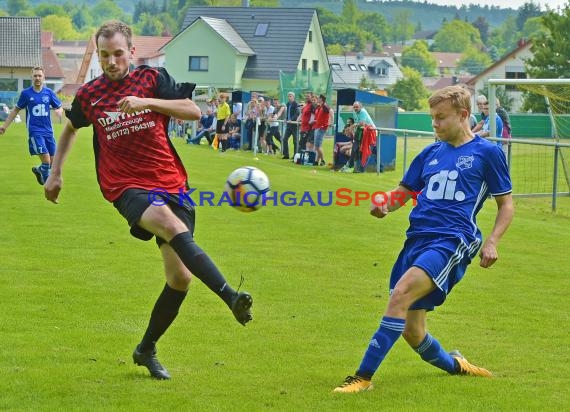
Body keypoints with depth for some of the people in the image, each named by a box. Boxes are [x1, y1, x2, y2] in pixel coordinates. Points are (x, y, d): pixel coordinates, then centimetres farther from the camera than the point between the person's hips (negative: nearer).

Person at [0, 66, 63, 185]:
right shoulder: (26, 93, 1)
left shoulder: (49, 92, 5)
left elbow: (59, 108, 12)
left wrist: (59, 111, -14)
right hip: (34, 131, -3)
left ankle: (38, 170, 34)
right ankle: (48, 184, 3)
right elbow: (16, 110, 11)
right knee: (46, 159, -18)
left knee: (53, 161, 4)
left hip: (48, 131, 3)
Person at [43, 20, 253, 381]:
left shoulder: (152, 79, 3)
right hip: (128, 187, -2)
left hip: (171, 183, 2)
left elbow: (194, 111, -9)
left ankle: (147, 350, 20)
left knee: (180, 277, -1)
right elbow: (72, 127, 28)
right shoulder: (89, 95, 7)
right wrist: (56, 172, 27)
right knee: (172, 225, -35)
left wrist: (146, 101, -20)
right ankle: (230, 296, -50)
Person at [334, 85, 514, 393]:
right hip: (417, 239, 7)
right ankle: (454, 365, 38)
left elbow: (506, 204, 8)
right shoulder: (431, 153, 19)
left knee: (401, 293, -29)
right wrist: (383, 204, -1)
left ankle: (364, 377, -30)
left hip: (453, 240, -7)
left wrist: (491, 242, -8)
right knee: (411, 332, 7)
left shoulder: (487, 153, 4)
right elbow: (404, 191, 22)